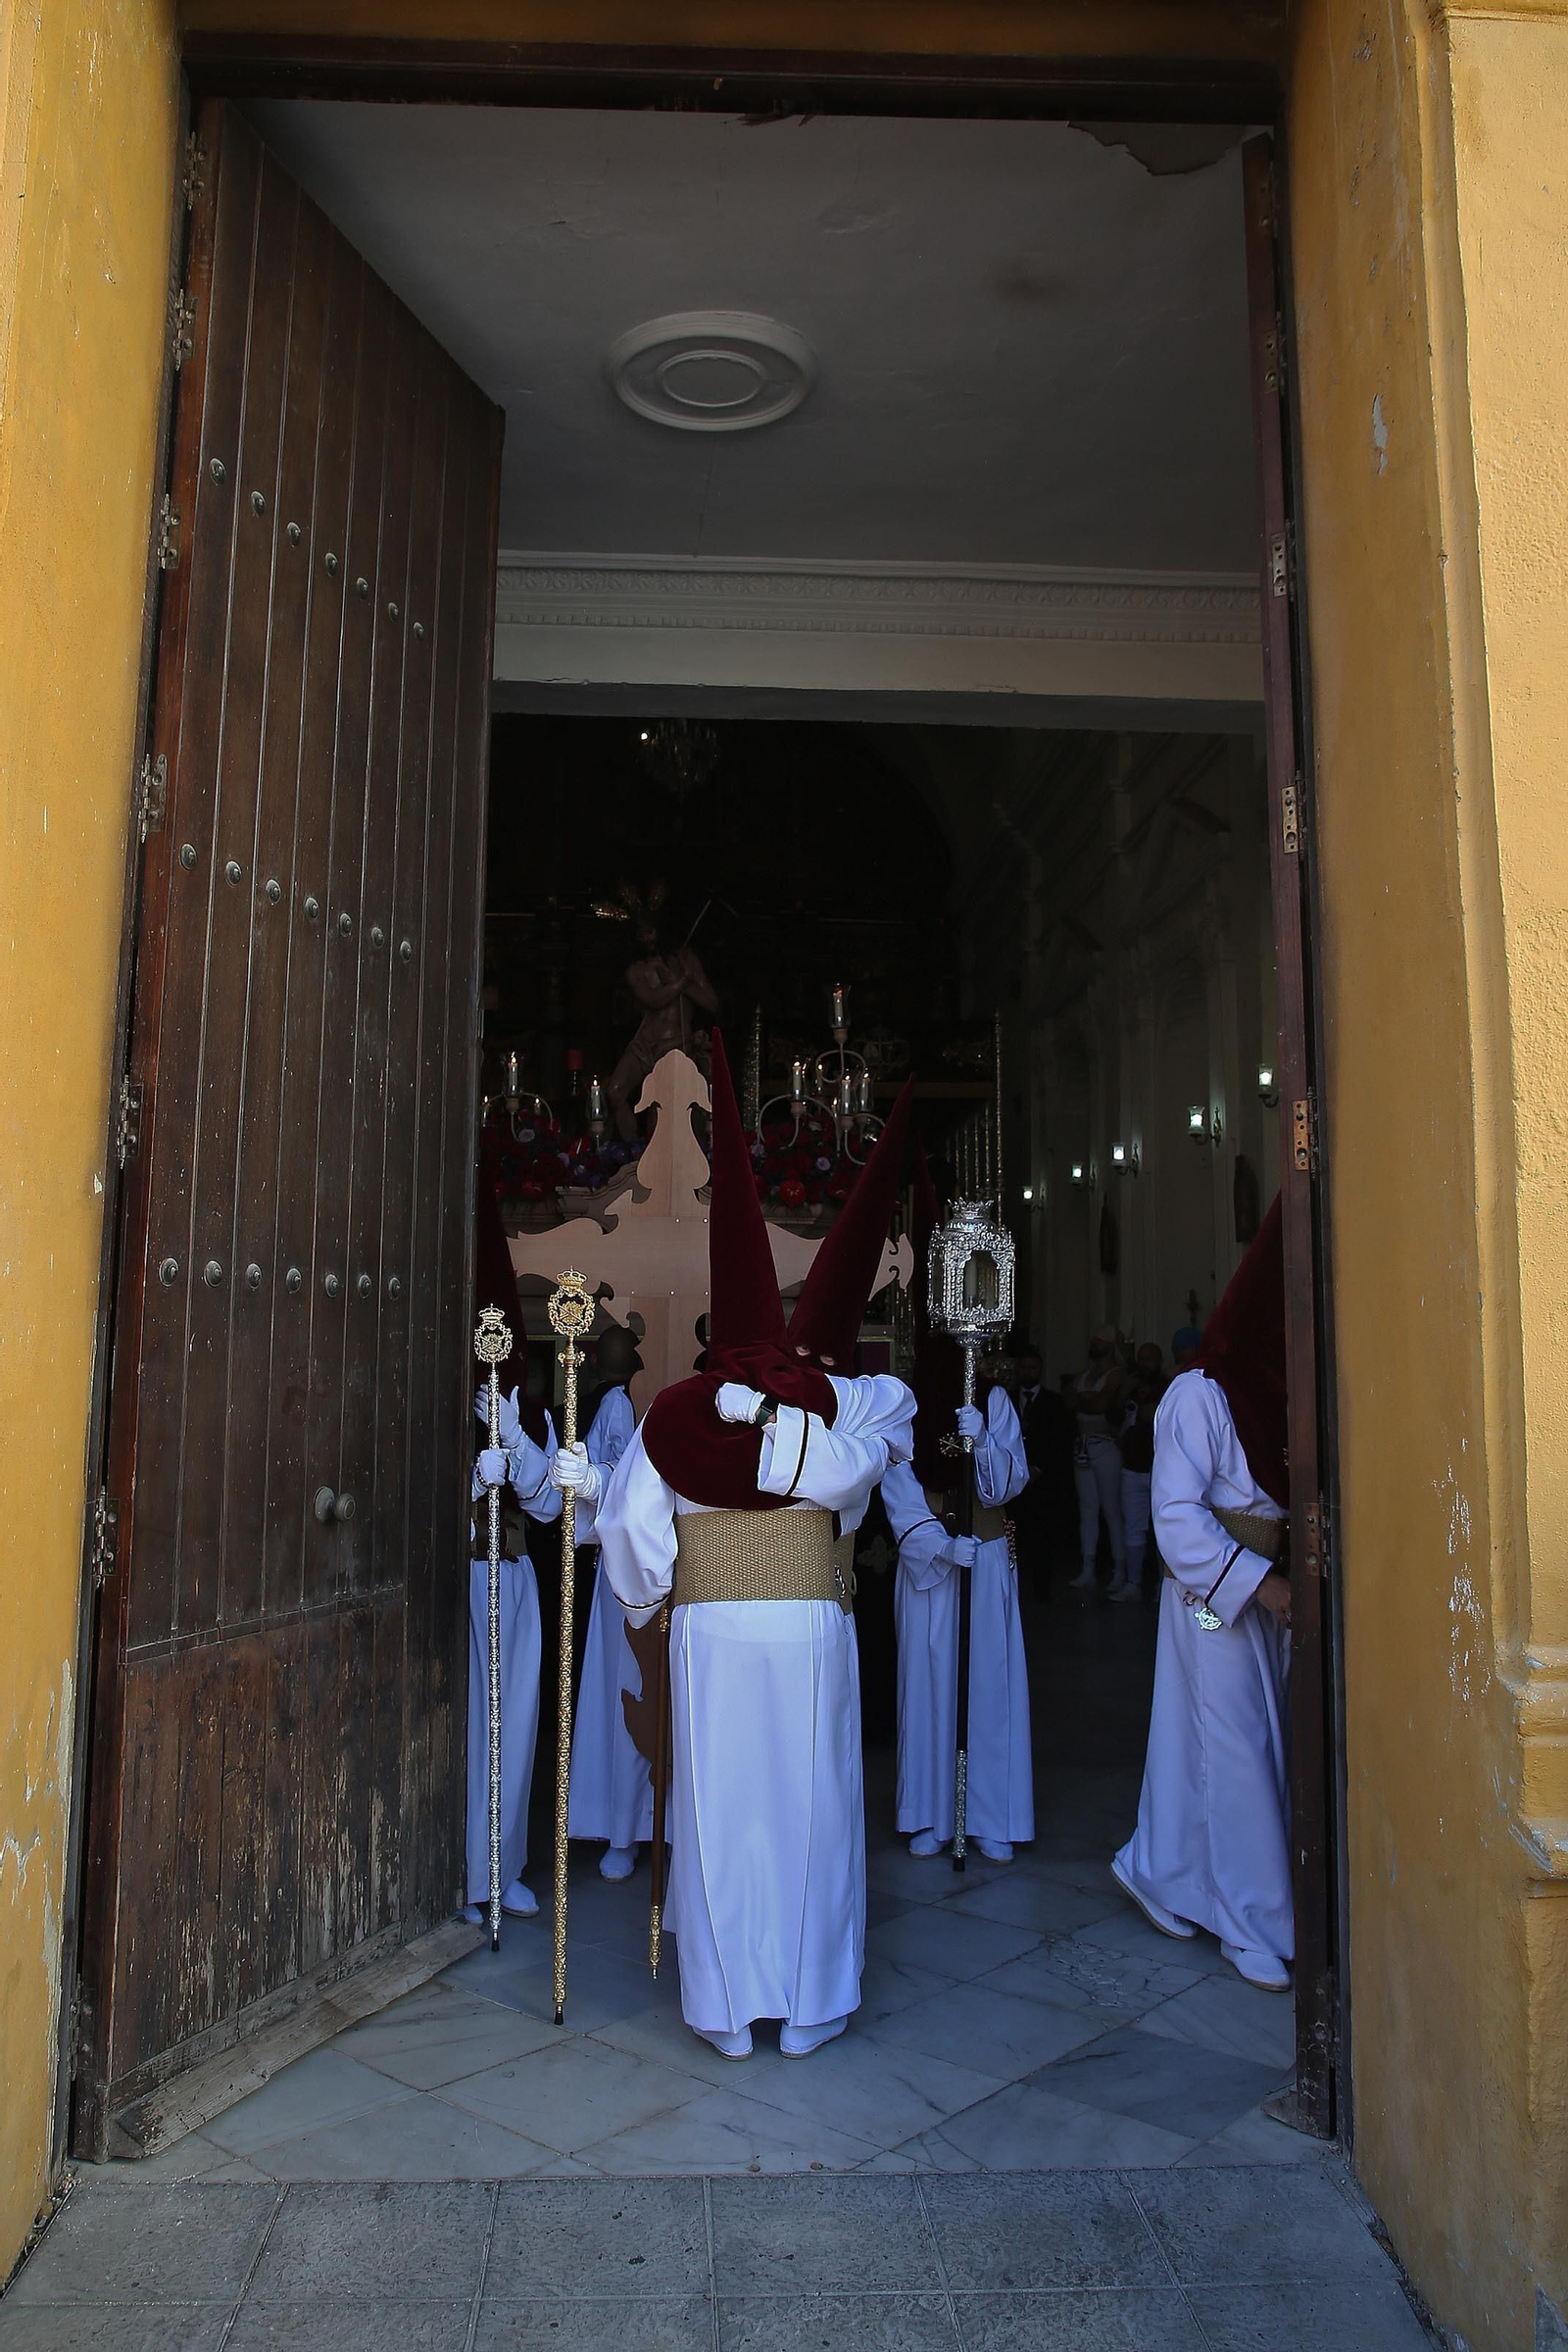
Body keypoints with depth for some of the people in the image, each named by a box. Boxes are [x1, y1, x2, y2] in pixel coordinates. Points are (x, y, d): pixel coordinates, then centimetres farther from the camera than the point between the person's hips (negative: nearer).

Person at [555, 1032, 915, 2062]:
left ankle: (728, 2008, 20)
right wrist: (773, 1420, -3)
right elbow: (848, 1470, -15)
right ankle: (807, 2007, 21)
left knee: (720, 1811, 11)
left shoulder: (673, 1414, 4)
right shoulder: (851, 1401, 1)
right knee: (809, 1806, 11)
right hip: (809, 1625, -1)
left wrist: (593, 1484, 20)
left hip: (707, 1629, 1)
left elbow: (637, 1533, 1)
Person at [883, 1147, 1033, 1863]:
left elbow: (1007, 1483, -4)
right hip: (927, 1560, -1)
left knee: (990, 1683, 3)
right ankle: (930, 1818, 14)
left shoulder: (995, 1401, 4)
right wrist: (949, 1547, -12)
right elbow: (899, 1492, -4)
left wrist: (979, 1434, -21)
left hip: (989, 1560, 1)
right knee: (928, 1683, 3)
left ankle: (991, 1820, 13)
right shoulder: (902, 1408, 1)